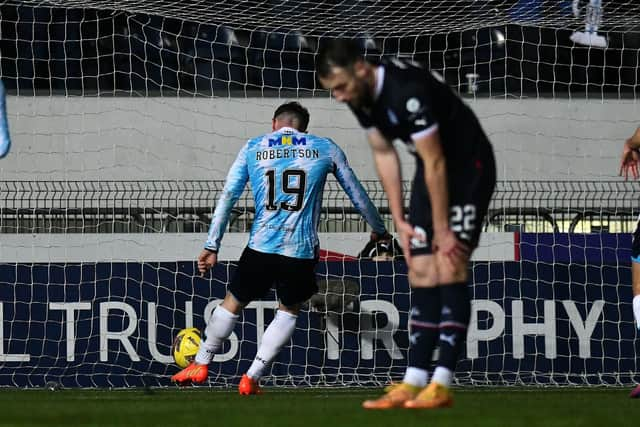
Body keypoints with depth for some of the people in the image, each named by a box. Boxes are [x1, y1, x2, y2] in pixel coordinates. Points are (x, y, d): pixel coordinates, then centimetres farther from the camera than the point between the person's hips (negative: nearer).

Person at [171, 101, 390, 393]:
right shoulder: (325, 149, 10)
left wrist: (212, 246, 9)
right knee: (289, 311, 20)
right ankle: (252, 378, 12)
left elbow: (227, 197, 7)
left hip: (261, 247, 0)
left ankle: (201, 365, 26)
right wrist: (379, 230, 34)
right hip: (301, 250, 0)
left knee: (233, 303, 21)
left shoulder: (253, 148, 11)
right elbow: (357, 195, 19)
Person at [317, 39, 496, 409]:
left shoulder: (408, 92, -31)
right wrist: (399, 221, 5)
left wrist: (442, 230, -20)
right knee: (421, 272, 2)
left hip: (468, 168, -8)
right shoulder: (360, 97, -5)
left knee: (449, 265, -16)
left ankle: (442, 385, -18)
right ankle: (414, 383, 0)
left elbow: (436, 163, -26)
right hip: (432, 171, 9)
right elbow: (384, 154, 7)